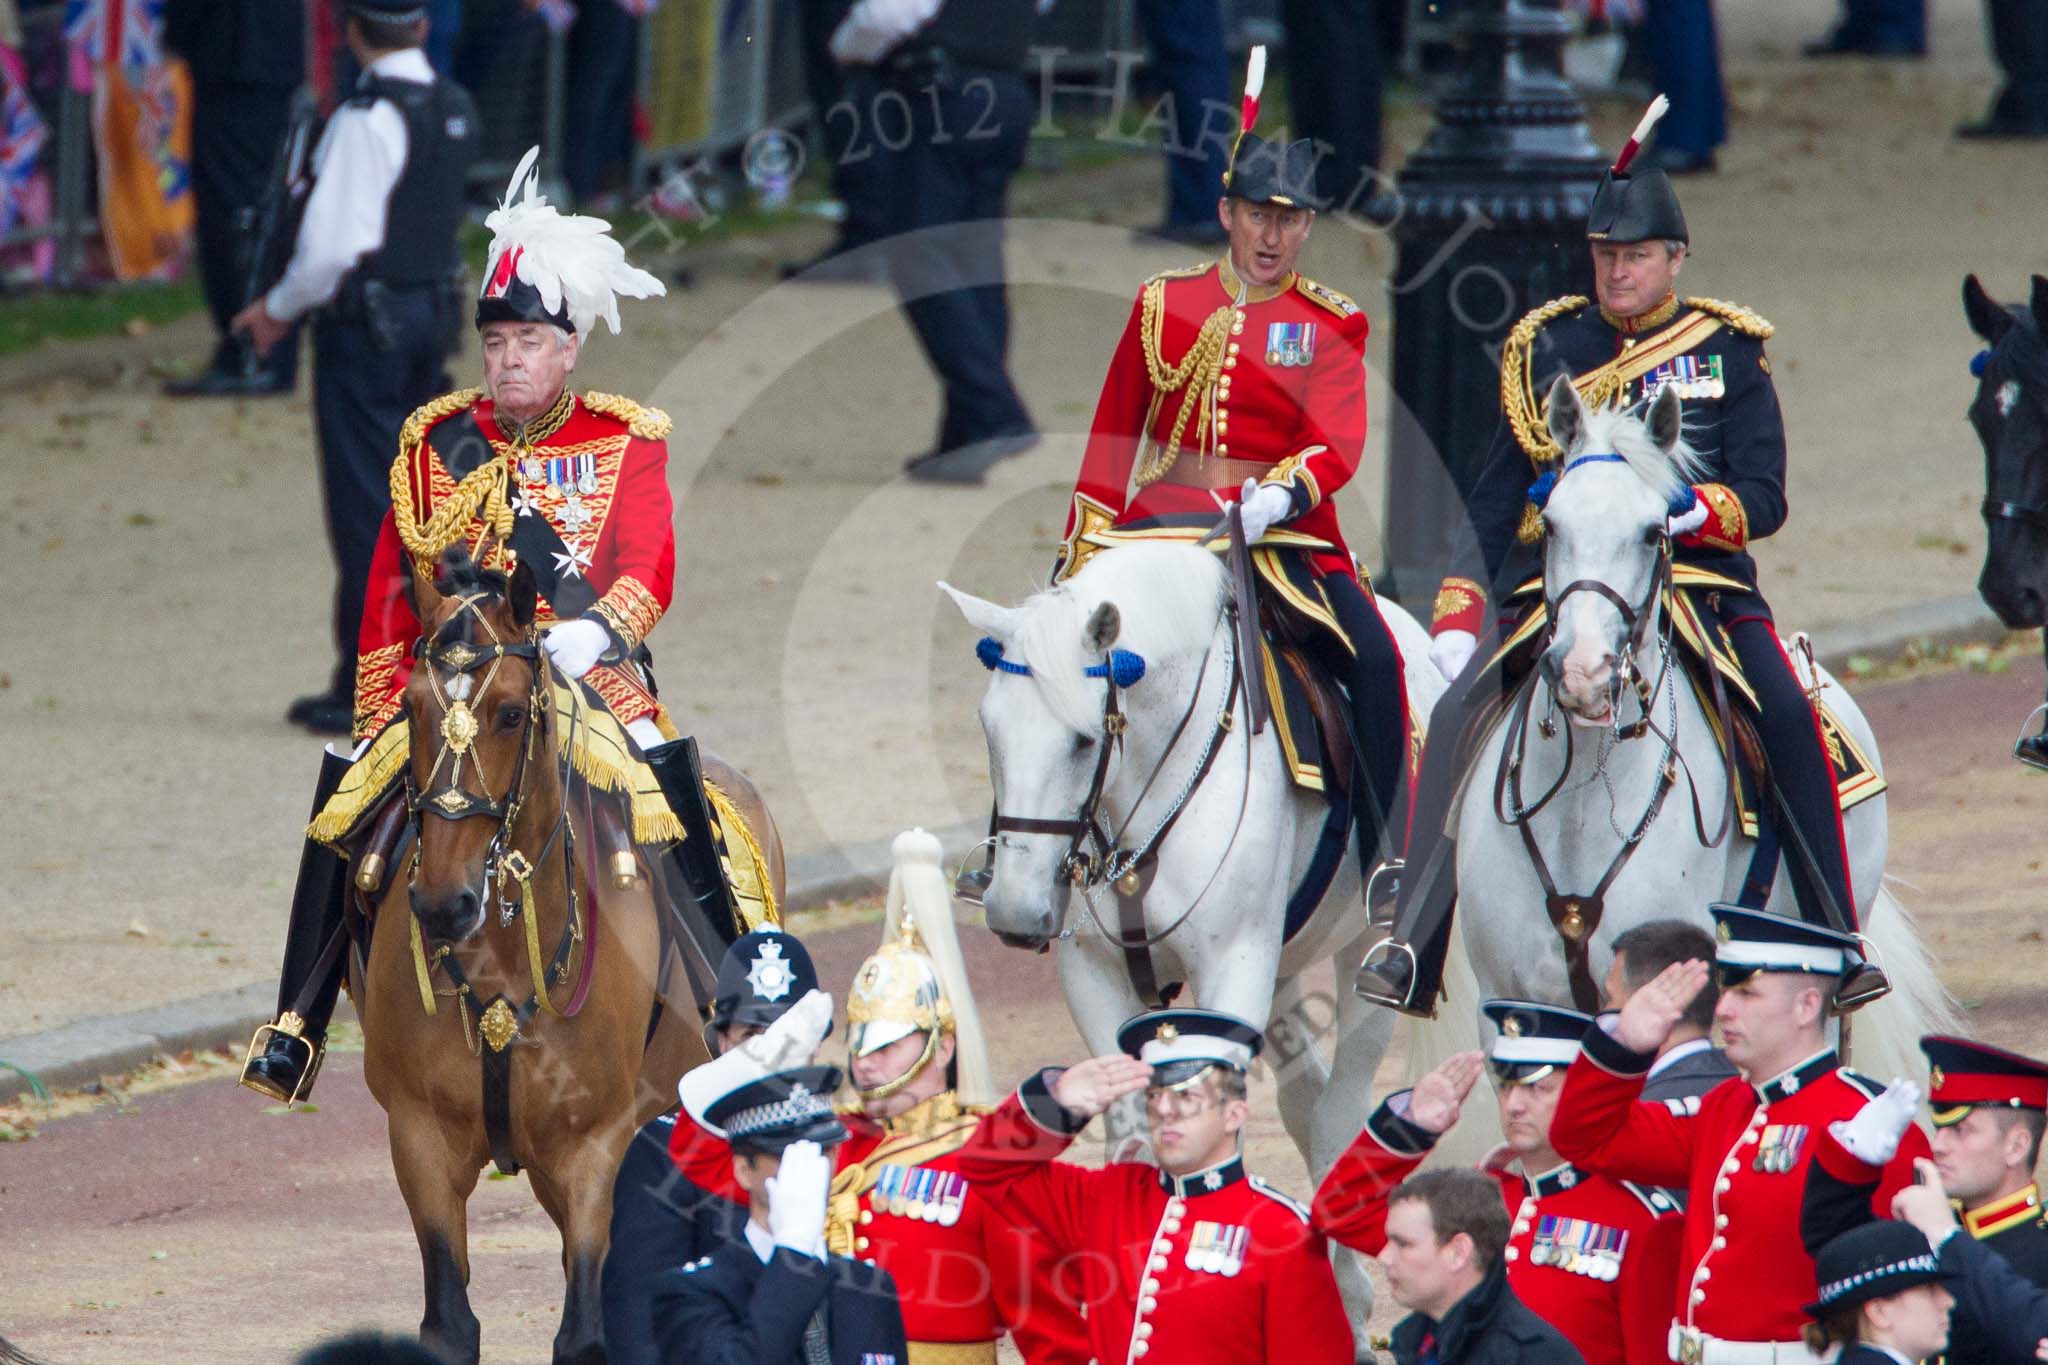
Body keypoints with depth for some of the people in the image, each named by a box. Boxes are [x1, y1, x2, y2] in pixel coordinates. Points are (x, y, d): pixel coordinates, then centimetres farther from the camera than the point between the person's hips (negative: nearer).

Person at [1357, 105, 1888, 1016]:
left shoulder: (1727, 353, 5)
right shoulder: (1548, 351, 10)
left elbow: (1764, 497, -1)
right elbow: (1496, 497, 11)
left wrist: (1692, 513, -22)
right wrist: (1457, 615, 0)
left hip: (1701, 578, -1)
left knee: (1790, 718, -25)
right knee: (1456, 717, -20)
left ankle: (1835, 941, -16)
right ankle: (1413, 949, -17)